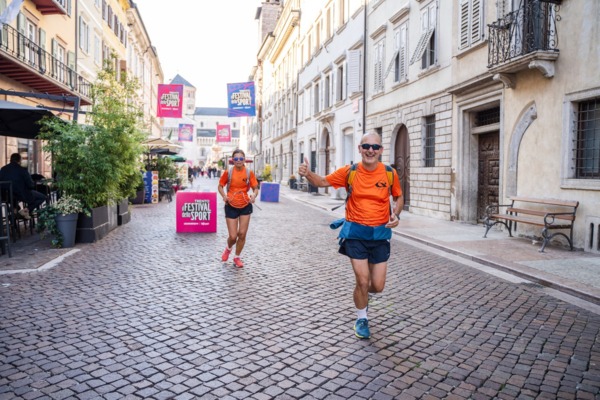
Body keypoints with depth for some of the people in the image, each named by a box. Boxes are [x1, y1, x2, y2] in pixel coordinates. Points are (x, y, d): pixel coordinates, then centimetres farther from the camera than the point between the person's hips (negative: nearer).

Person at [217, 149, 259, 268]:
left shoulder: (249, 173, -6)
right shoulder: (228, 172, -8)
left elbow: (255, 188, 0)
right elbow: (220, 186, 4)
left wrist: (254, 195, -23)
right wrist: (224, 196, -16)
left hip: (245, 206, 1)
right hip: (231, 207, -1)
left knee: (242, 234, 3)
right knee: (233, 236, -2)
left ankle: (237, 257, 27)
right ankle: (228, 249, 36)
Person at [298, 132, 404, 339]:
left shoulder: (390, 173, -5)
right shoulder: (349, 171, -7)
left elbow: (399, 197, 12)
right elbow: (322, 181, 2)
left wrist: (396, 214, -9)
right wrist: (307, 173, -20)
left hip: (380, 234, 2)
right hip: (355, 232, -1)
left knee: (377, 286, 4)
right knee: (362, 281, -2)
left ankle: (362, 293, 42)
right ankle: (362, 319, 27)